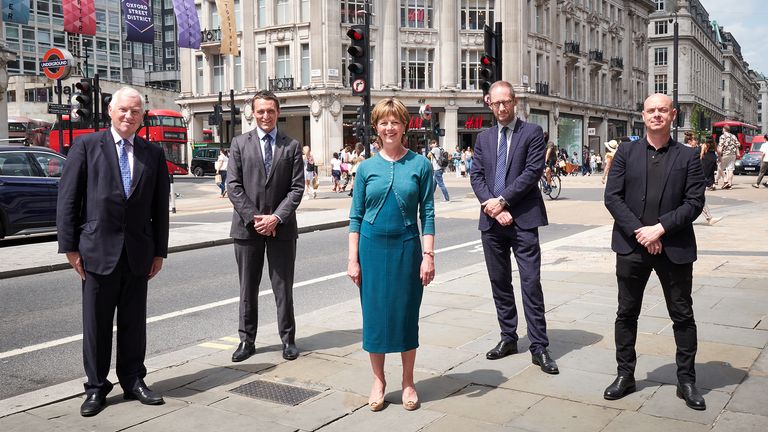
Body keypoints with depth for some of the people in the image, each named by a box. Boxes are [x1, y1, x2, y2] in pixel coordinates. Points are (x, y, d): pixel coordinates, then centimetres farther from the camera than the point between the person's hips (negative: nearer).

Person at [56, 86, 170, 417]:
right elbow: (67, 199, -2)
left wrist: (159, 251, 6)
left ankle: (133, 381, 24)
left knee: (134, 322, 11)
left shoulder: (153, 154, 8)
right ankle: (96, 387, 19)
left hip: (138, 252, 2)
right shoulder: (86, 146, 0)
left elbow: (160, 206, 9)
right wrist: (70, 246, -6)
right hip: (97, 250, -2)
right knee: (96, 323, 6)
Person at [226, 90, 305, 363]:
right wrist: (253, 217, -11)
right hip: (247, 226, 1)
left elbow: (297, 188, -1)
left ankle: (288, 339, 19)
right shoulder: (240, 143, 5)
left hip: (281, 226, 0)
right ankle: (247, 340, 20)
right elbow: (233, 186, -1)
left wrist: (277, 217, -13)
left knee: (283, 287, 7)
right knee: (248, 288, 9)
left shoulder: (292, 146, 4)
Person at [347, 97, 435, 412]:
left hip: (406, 247, -1)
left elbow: (427, 213, -1)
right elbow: (356, 216, 4)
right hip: (372, 247, 1)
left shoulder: (420, 165, -1)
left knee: (406, 314, 7)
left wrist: (428, 255, -7)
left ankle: (408, 383, 23)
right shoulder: (367, 167, 3)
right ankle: (378, 382, 23)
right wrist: (353, 259, 0)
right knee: (374, 313, 7)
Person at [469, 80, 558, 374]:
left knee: (531, 282, -6)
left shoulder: (532, 132, 1)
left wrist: (503, 200, -14)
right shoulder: (484, 138, 14)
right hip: (491, 219, 5)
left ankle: (538, 346, 0)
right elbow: (476, 176, 6)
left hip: (523, 219, -5)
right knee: (499, 281, 11)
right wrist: (493, 207, -9)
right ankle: (508, 338, 23)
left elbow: (533, 171, -9)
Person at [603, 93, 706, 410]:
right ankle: (625, 375, 22)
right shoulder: (626, 153, 4)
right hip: (632, 246, 1)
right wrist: (639, 232, -12)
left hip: (674, 248, 0)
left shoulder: (688, 157, 3)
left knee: (682, 315, 8)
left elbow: (694, 203, -4)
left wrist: (659, 229, -15)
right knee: (627, 313, 9)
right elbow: (612, 197, -3)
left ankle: (686, 379, 22)